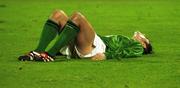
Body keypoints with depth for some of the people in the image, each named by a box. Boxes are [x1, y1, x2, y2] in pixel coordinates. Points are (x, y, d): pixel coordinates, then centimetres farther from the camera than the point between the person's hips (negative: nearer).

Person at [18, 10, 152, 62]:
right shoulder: (123, 40, 42)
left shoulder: (137, 47, 19)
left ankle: (49, 55, -38)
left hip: (97, 47, -8)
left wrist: (106, 55, -25)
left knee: (77, 16, -30)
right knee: (58, 14, -6)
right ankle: (39, 51, -26)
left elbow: (123, 52, -3)